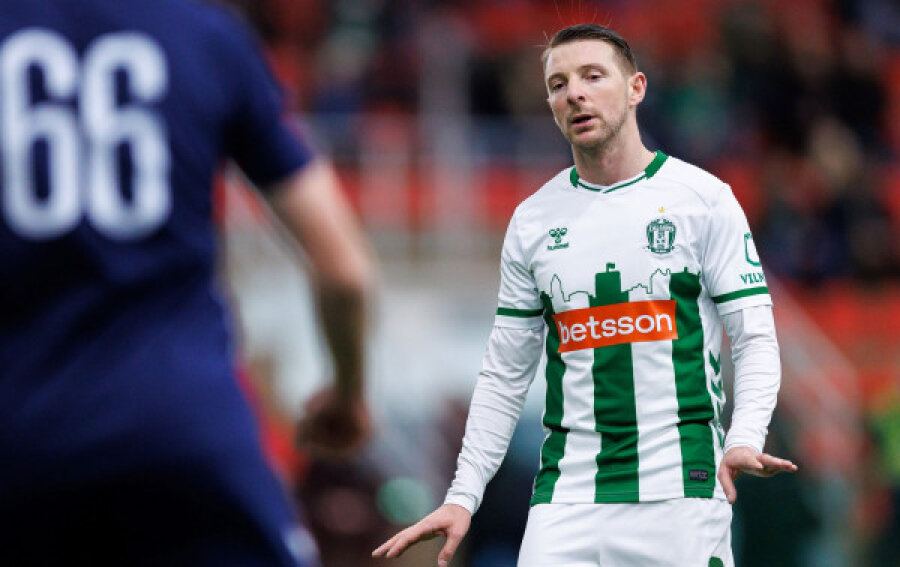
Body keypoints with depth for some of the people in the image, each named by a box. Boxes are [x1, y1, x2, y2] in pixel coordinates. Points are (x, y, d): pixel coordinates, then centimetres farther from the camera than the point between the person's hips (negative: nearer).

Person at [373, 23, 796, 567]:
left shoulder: (704, 197, 2)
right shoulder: (532, 220, 12)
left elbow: (755, 339, -1)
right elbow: (505, 374, 16)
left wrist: (744, 440, -19)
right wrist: (463, 496, 7)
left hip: (680, 487, -2)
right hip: (567, 495, 2)